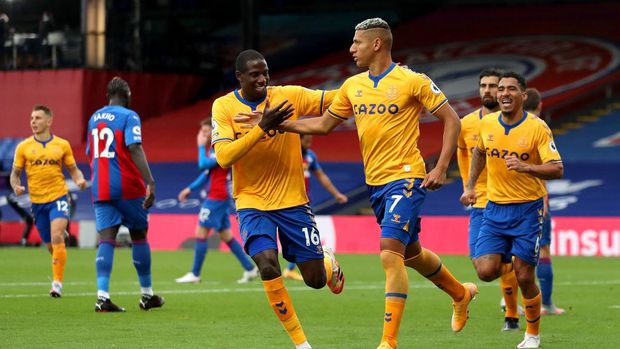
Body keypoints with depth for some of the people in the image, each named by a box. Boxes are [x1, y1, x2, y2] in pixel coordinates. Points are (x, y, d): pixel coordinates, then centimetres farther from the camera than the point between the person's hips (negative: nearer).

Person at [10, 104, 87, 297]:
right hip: (37, 200, 2)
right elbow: (15, 174, 8)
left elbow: (73, 169, 10)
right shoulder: (23, 147, 3)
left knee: (57, 238, -21)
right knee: (51, 245, 10)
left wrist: (79, 180, -12)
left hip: (58, 197, -2)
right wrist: (16, 186, -14)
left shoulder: (62, 145, 2)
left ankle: (57, 283, -19)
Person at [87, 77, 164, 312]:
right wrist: (150, 182, -24)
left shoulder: (95, 118, 13)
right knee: (139, 236, 10)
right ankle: (147, 295, 17)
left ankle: (102, 296, -19)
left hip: (100, 188, 5)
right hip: (127, 187, -4)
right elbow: (135, 149, -19)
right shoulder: (129, 117, -6)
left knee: (106, 239, -2)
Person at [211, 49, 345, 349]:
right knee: (267, 265, -25)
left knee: (315, 279, 3)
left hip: (293, 201, 1)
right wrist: (263, 127, -27)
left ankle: (328, 262, 43)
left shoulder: (288, 96, -6)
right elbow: (224, 157, -19)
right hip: (252, 203, -1)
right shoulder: (224, 107, -8)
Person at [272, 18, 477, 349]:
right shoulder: (353, 86, 8)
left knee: (390, 254, -18)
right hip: (375, 182, 8)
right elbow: (323, 124, 16)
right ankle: (460, 293, 45)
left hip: (405, 178, -7)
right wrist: (278, 123, 4)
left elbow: (451, 120, -7)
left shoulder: (412, 81, -11)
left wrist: (441, 168, -13)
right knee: (410, 252, 19)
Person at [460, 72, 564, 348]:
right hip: (495, 208, 3)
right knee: (486, 272, -11)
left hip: (527, 209, -3)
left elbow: (557, 169, -17)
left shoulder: (537, 127, -12)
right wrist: (470, 186, 20)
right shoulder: (487, 124, 1)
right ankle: (506, 263, 26)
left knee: (524, 278, -4)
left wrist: (525, 167, -32)